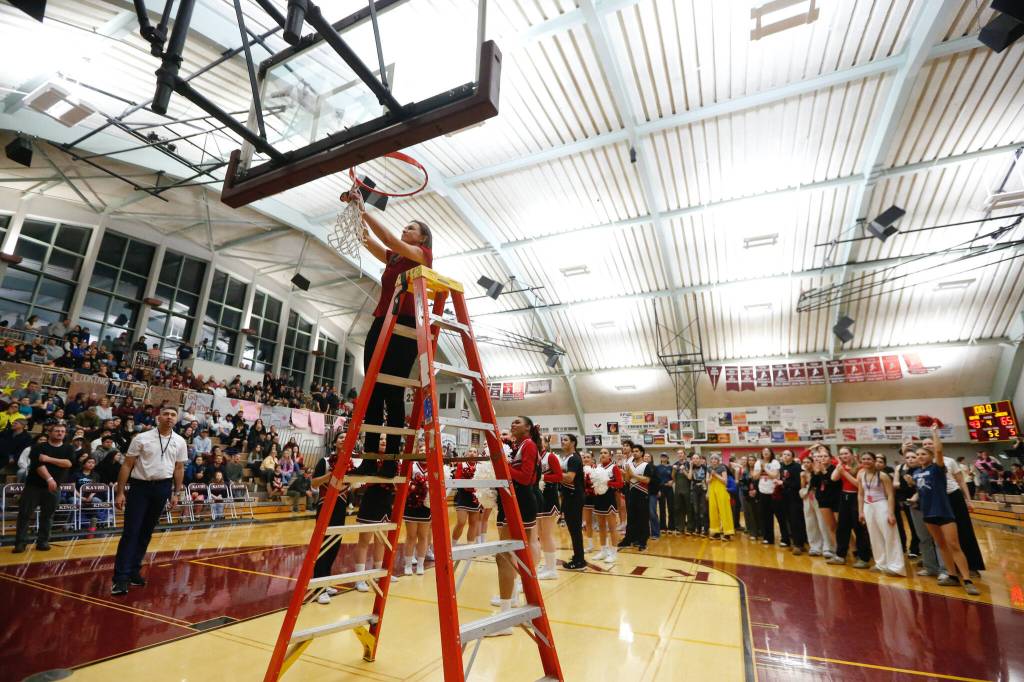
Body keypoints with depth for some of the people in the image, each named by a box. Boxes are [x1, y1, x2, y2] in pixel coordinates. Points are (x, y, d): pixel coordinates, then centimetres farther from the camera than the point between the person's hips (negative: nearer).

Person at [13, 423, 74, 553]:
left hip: (54, 487, 1)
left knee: (47, 515, 5)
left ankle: (43, 542, 13)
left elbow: (69, 463, -9)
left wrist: (49, 459, -15)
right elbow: (38, 464, -14)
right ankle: (21, 542, 10)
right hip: (33, 485, -1)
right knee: (25, 513, 0)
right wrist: (49, 479, -24)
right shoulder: (38, 447, -1)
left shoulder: (68, 449, 6)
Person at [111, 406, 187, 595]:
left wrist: (176, 493, 6)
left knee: (146, 532, 11)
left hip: (162, 488, 3)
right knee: (130, 532, -5)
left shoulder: (180, 442, 3)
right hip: (140, 486, -3)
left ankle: (134, 570, 23)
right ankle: (121, 577, -1)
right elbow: (127, 465, -3)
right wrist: (120, 492, -6)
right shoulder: (142, 438, -4)